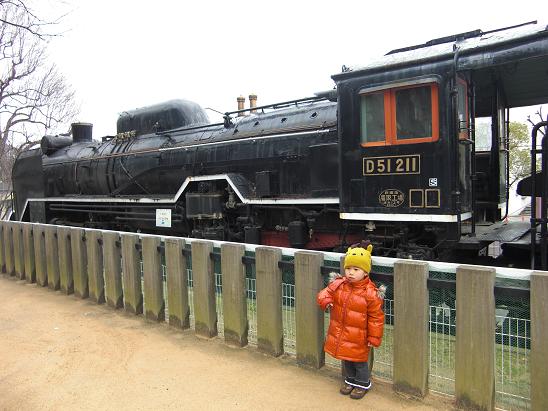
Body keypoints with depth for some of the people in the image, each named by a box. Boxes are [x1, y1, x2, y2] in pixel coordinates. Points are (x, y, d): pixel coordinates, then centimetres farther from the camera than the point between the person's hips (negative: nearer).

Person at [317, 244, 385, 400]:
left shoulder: (370, 293, -20)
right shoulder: (338, 284, -8)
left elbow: (376, 317, -13)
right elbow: (327, 292, 2)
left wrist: (374, 338, -10)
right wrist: (325, 300, -22)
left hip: (358, 337, -5)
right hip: (339, 333, 5)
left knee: (359, 361, 13)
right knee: (346, 359, 22)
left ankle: (363, 383, 37)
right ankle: (350, 380, 45)